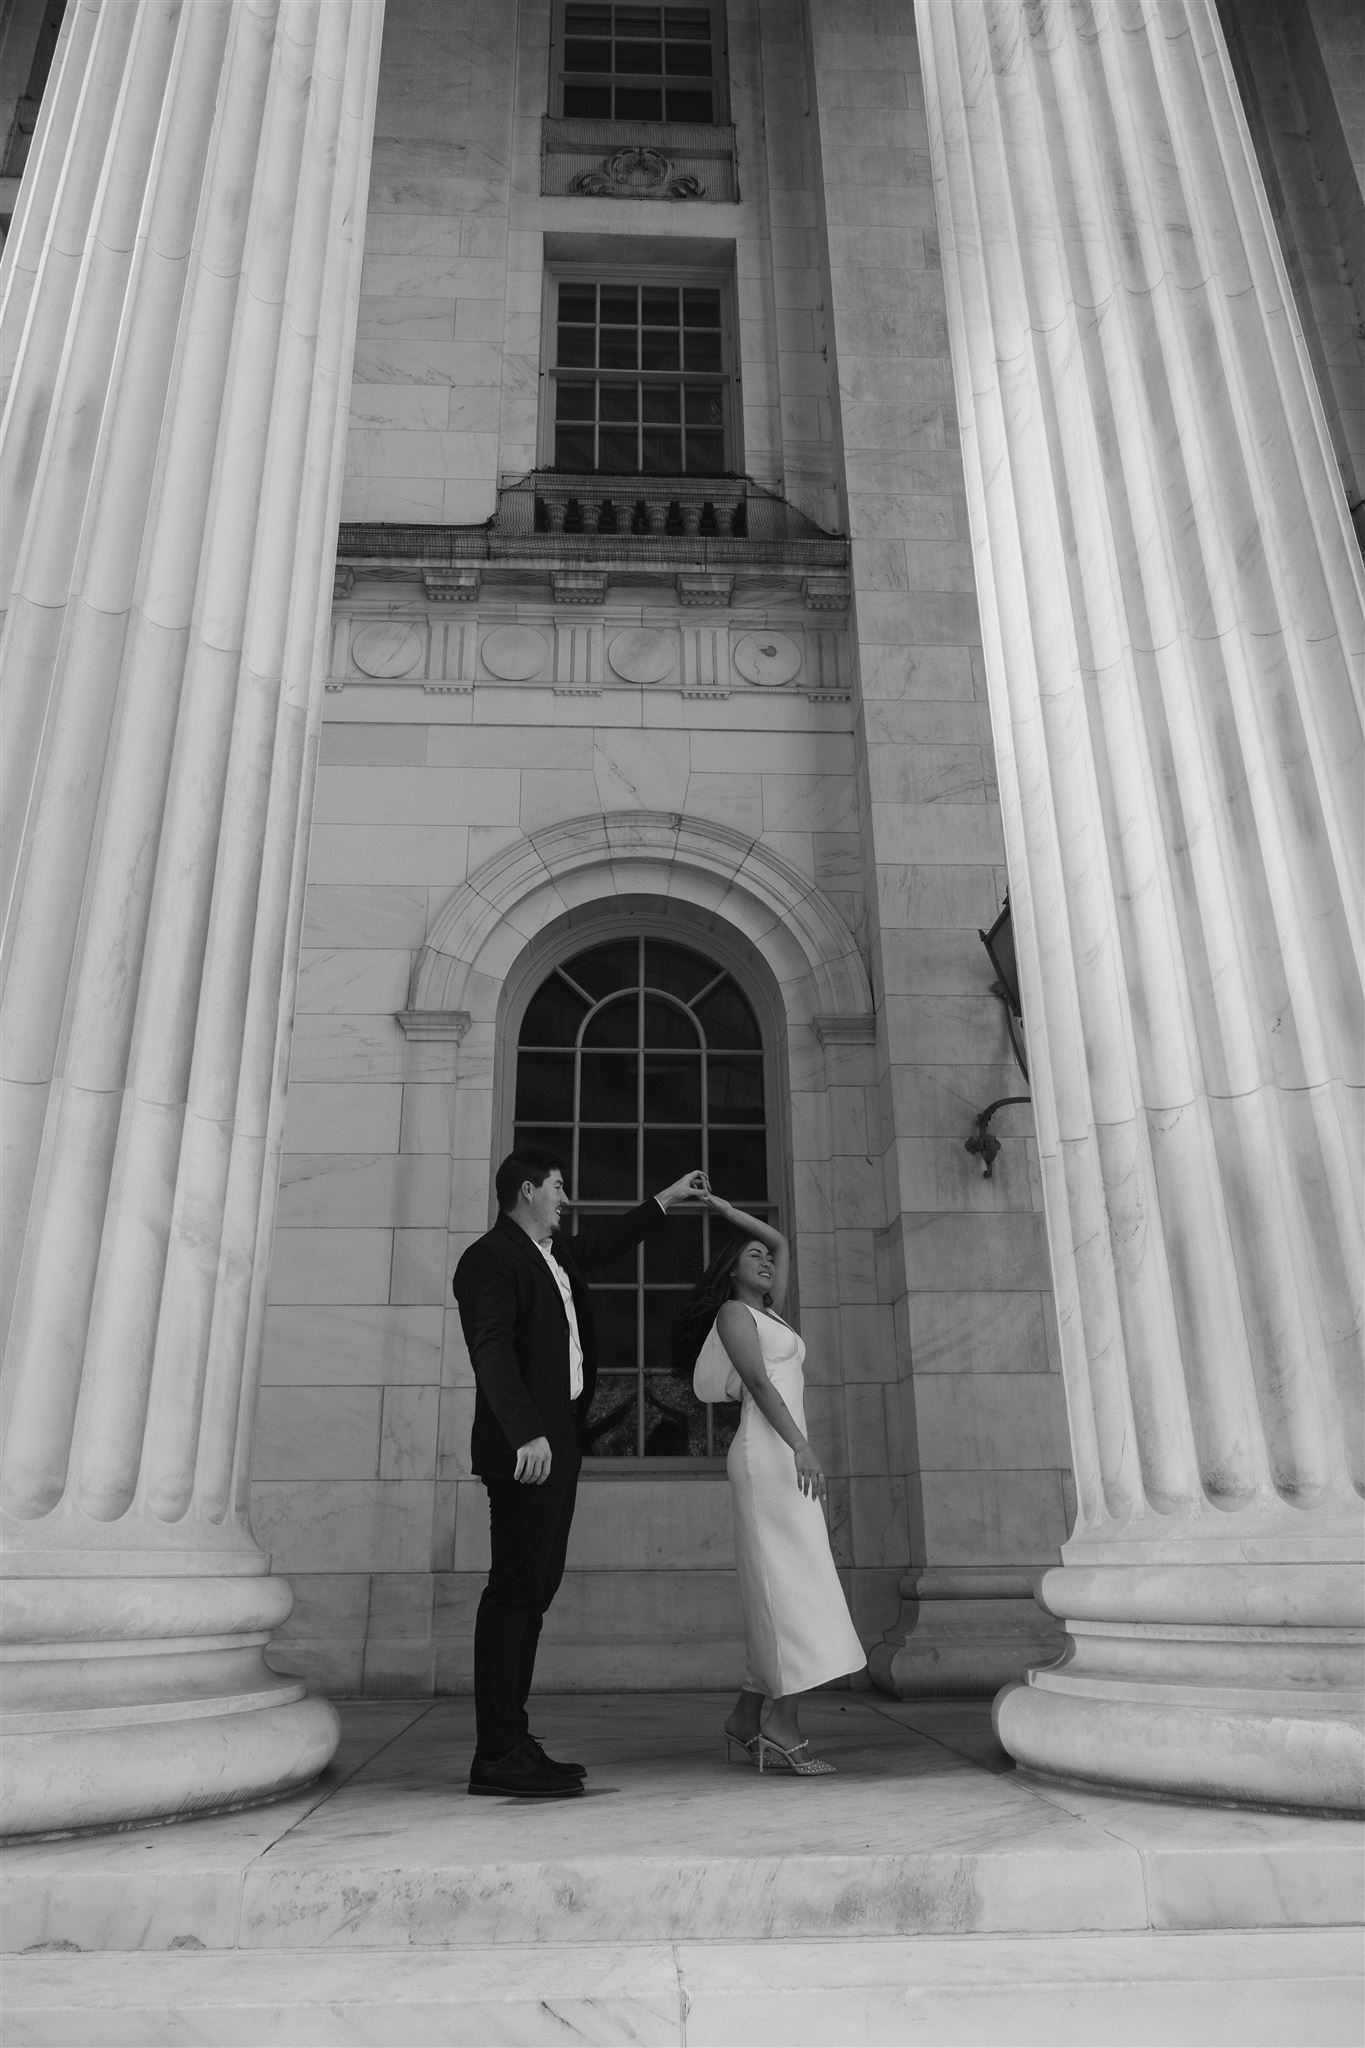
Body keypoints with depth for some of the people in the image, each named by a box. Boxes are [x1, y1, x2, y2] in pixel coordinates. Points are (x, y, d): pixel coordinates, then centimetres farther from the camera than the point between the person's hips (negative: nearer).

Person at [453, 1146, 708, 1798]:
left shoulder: (554, 1254, 20)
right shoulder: (491, 1258, -9)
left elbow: (602, 1242, 39)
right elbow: (493, 1351, -19)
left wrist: (665, 1201, 46)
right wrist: (526, 1433, -29)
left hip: (557, 1441, 10)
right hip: (527, 1447, -10)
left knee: (534, 1589, 9)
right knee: (515, 1588, -9)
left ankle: (513, 1742, 15)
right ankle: (497, 1756, -5)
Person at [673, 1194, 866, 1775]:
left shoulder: (769, 1313, 25)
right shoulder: (734, 1311, 1)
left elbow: (781, 1242, 34)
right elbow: (758, 1382, -11)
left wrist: (726, 1209, 31)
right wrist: (801, 1446, -20)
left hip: (783, 1457, 9)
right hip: (767, 1454, -9)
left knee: (781, 1594, 5)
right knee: (791, 1583, -15)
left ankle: (748, 1716, 10)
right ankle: (782, 1728, -17)